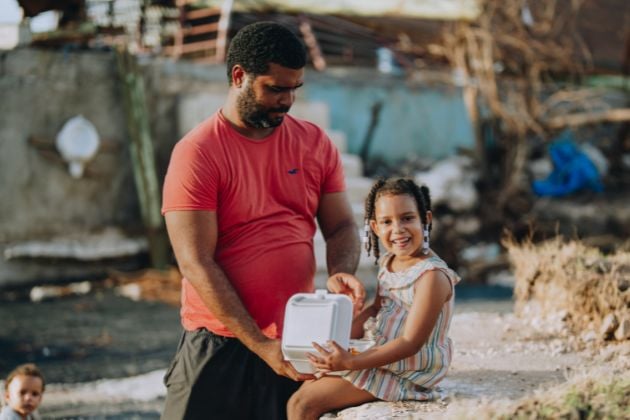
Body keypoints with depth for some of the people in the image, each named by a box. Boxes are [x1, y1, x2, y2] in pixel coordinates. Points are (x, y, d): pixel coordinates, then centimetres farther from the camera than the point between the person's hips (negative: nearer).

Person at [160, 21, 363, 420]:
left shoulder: (316, 144, 6)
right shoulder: (198, 153, -10)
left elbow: (341, 225, 11)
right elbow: (197, 264, -14)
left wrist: (341, 274, -12)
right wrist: (260, 345, -17)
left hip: (297, 343, 4)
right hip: (221, 346, -4)